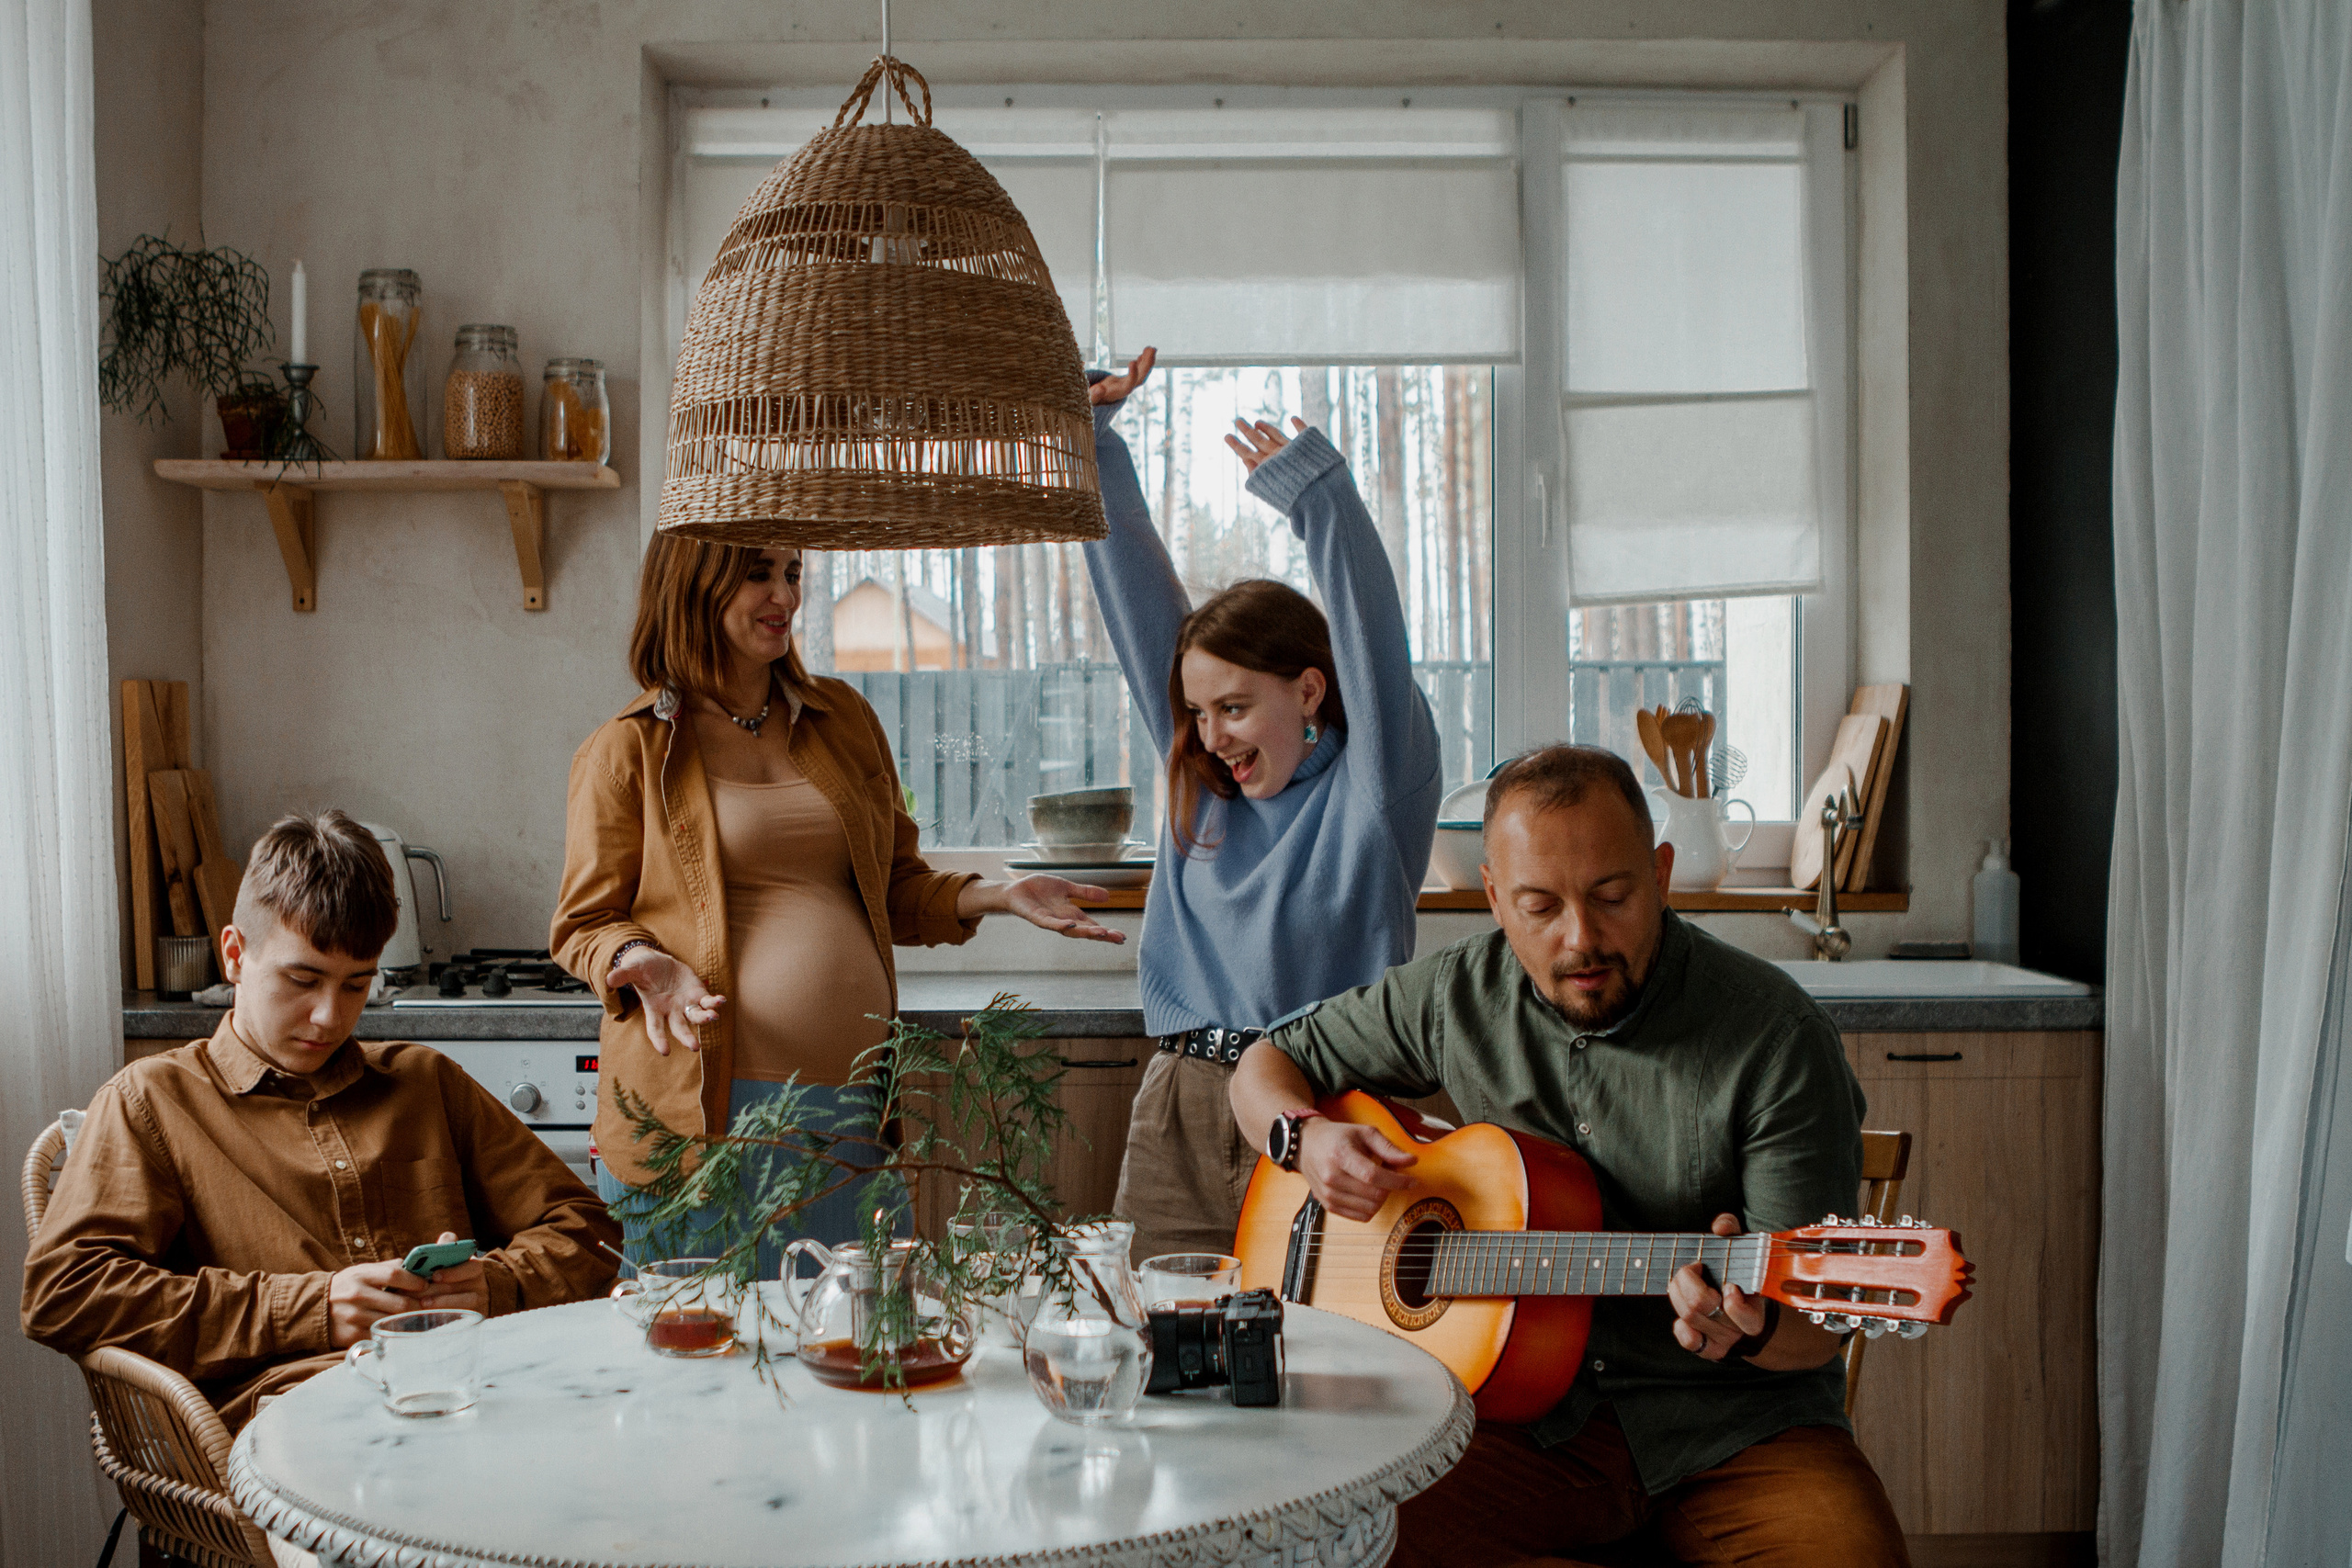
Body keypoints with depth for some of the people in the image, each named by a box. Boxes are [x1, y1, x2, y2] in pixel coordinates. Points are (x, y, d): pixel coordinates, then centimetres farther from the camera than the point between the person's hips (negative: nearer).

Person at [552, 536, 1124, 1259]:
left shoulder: (843, 718, 16)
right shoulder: (626, 753, 2)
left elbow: (895, 887, 21)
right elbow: (582, 925, 5)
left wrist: (996, 895, 5)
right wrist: (640, 963, -16)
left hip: (854, 1104, 4)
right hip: (709, 1111, -4)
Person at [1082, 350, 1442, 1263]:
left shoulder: (1375, 783, 0)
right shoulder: (1202, 784, 12)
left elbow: (1372, 641, -16)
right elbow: (1138, 596, 11)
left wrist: (1319, 495, -27)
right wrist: (1088, 435, 10)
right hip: (1177, 1123, 5)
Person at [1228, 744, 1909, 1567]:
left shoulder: (1777, 1036, -11)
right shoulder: (1456, 995, 1)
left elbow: (1817, 1323, -10)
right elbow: (1270, 1063, 15)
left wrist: (1749, 1326, -33)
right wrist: (1307, 1137, -8)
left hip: (1736, 1422, -2)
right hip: (1525, 1406, 2)